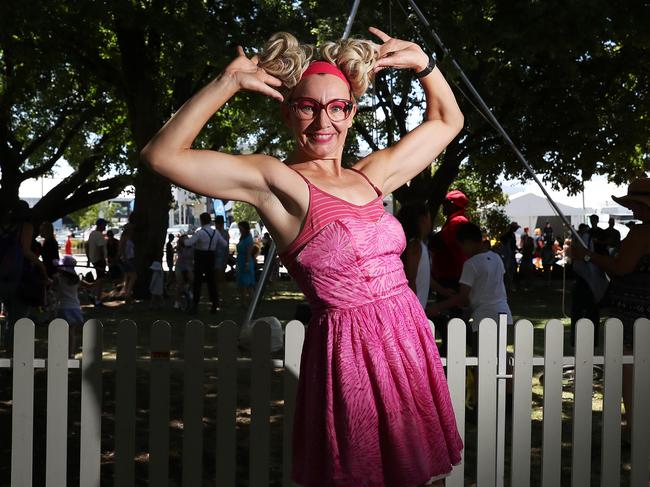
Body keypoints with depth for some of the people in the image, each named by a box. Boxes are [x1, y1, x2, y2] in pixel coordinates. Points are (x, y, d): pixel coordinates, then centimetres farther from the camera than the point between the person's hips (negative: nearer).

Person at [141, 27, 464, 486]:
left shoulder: (372, 174, 10)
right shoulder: (276, 182, -8)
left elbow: (448, 121, 23)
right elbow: (162, 155, -18)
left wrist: (423, 63, 9)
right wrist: (227, 83, -20)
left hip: (410, 341, 7)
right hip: (351, 349, -6)